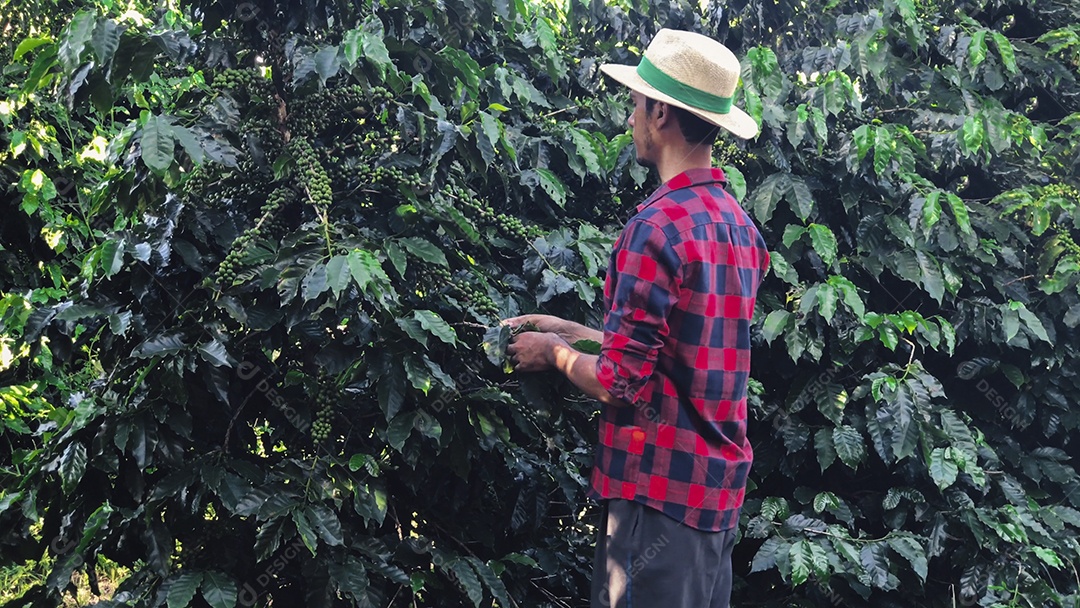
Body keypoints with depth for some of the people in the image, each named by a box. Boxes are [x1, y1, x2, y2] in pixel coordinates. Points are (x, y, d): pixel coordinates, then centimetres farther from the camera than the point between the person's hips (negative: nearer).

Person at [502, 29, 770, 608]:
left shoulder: (659, 225, -18)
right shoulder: (739, 225, 9)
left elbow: (622, 383, -20)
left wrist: (555, 353, -1)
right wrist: (573, 331, 20)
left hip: (661, 487, -9)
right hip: (720, 480, 9)